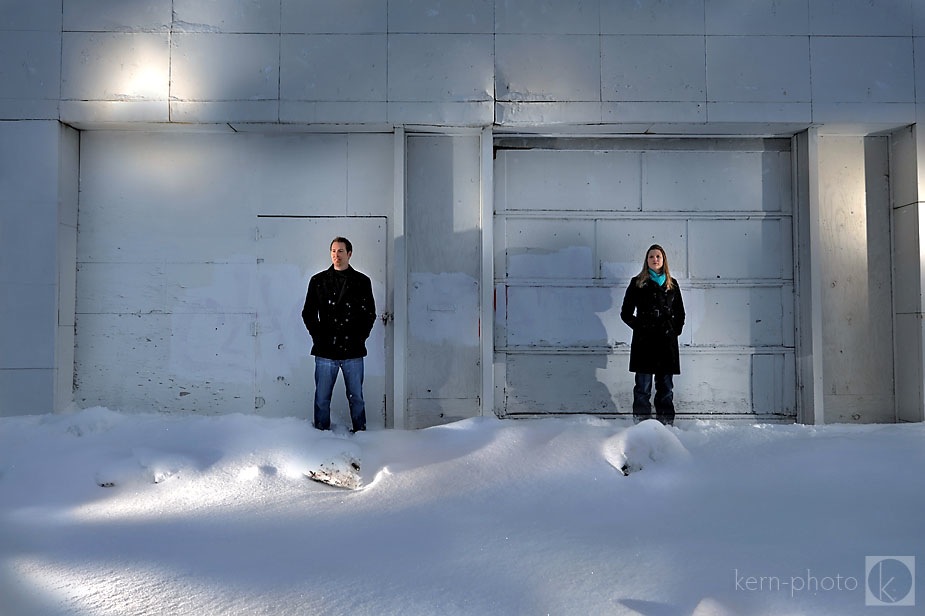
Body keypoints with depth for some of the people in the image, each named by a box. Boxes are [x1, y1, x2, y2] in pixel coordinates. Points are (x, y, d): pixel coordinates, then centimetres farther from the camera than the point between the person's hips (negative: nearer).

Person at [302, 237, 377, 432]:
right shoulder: (318, 281, 8)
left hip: (353, 351, 0)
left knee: (356, 397, 7)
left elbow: (370, 313, 9)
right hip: (325, 350, 0)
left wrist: (360, 337, 0)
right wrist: (318, 337, 0)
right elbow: (308, 313, 10)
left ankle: (360, 431, 18)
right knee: (322, 398, 5)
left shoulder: (362, 281, 7)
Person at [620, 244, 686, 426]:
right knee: (643, 387, -3)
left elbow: (680, 314, 19)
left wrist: (675, 330, 5)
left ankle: (666, 423, 11)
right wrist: (640, 327, -5)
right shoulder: (637, 283, 6)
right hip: (644, 342, -3)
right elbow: (626, 313, 5)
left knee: (666, 386, 5)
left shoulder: (672, 284, 14)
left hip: (667, 342, 3)